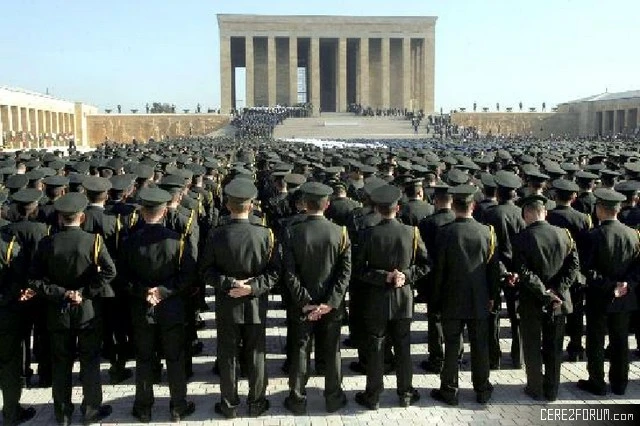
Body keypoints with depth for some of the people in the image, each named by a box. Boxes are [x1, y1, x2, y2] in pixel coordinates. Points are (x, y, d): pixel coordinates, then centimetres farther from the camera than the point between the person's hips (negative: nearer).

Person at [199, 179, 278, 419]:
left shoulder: (216, 235, -12)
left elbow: (206, 271, -10)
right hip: (256, 307, 0)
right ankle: (256, 403, 27)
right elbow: (273, 272, -11)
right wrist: (253, 286, -14)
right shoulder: (265, 234, -13)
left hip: (226, 306, 0)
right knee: (255, 356, 14)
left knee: (228, 356, 13)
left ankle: (229, 405, 25)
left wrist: (228, 283, -11)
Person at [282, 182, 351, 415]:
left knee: (300, 353, 12)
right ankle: (333, 398, 26)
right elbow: (345, 272, -12)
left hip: (302, 305, 0)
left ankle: (298, 400, 22)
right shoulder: (341, 233, -9)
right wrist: (330, 303, -13)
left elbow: (289, 273, -14)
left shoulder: (292, 233, -12)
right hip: (331, 305, 1)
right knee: (332, 352, 14)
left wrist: (304, 302, -10)